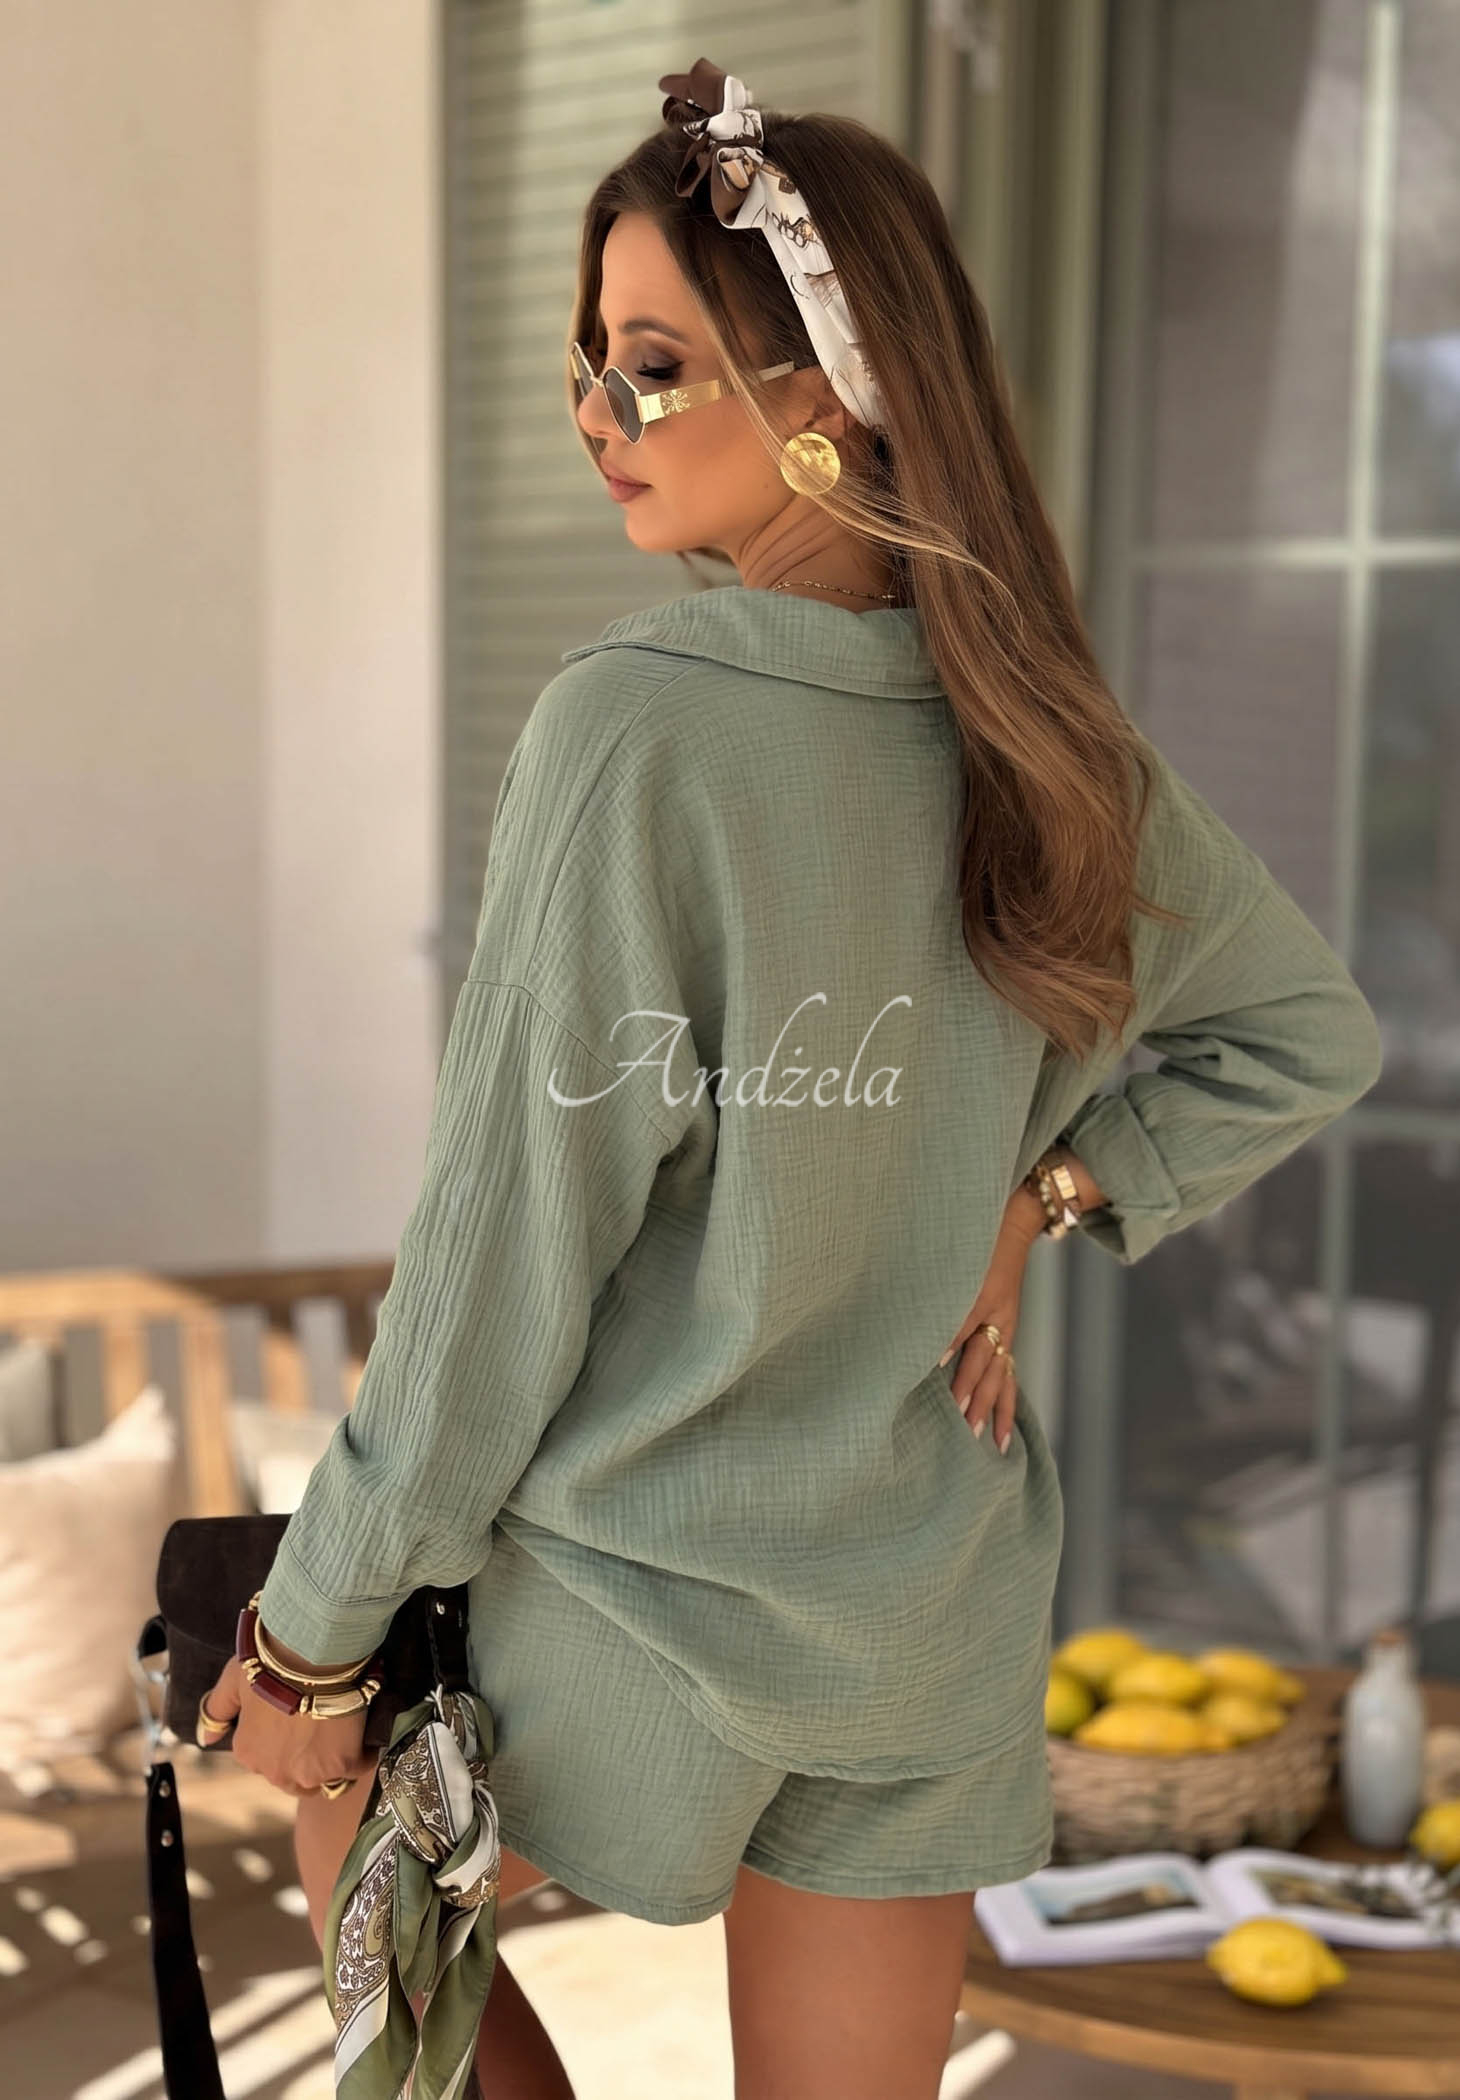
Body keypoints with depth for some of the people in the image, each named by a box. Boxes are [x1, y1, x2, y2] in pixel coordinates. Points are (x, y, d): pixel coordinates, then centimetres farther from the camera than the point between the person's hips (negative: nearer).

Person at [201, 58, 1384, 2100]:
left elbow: (511, 1240, -18)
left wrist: (318, 1621, -7)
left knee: (367, 1890, 25)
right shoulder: (1039, 728, -2)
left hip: (634, 1597, -5)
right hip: (938, 1618, 5)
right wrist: (1042, 1197, 4)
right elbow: (1307, 1033, 12)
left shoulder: (635, 728, -22)